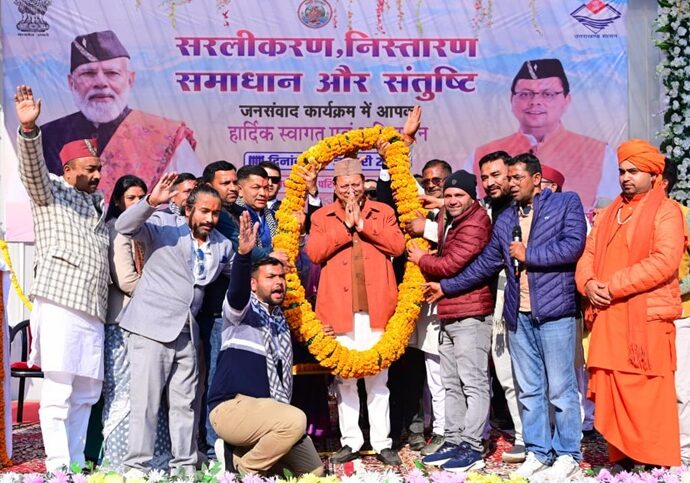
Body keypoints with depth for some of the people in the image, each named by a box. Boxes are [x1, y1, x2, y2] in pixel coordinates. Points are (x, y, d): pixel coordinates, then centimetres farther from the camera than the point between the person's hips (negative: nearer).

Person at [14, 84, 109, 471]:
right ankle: (59, 469, -6)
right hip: (59, 303, -6)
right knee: (59, 390, -9)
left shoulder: (98, 202, 26)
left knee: (86, 393, 7)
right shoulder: (50, 191, 7)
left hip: (93, 309, 7)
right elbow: (32, 166, -12)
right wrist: (28, 129, -28)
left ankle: (77, 466, 14)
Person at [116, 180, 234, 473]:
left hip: (187, 332, 6)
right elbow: (124, 227, -15)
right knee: (146, 400, -4)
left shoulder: (222, 245, 13)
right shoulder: (164, 225, -3)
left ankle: (185, 465, 20)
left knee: (185, 403, 11)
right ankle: (137, 466, 5)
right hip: (151, 326, -5)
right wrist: (152, 201, -28)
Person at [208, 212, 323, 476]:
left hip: (270, 412, 8)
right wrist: (244, 253, -46)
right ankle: (244, 473, -11)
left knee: (314, 470, 8)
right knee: (295, 420, -32)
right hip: (232, 407, -8)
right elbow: (236, 290, -28)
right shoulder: (241, 309, -3)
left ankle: (246, 454, 18)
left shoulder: (281, 321, 18)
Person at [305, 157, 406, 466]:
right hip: (339, 310, 1)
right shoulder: (321, 217, 11)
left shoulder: (383, 212, 11)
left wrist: (363, 224, -7)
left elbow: (397, 245, -3)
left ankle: (382, 443, 10)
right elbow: (314, 253, -4)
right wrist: (345, 226, -7)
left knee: (378, 377, 4)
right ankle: (350, 441, 14)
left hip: (376, 308, 0)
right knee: (344, 378, 5)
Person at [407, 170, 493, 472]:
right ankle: (454, 441, 19)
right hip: (448, 313, 10)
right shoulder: (447, 219, 18)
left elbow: (450, 264, -16)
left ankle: (472, 448, -3)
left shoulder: (474, 225, -12)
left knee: (473, 383, -6)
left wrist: (421, 259, -1)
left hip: (470, 314, -10)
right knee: (451, 384, 12)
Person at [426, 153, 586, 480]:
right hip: (518, 315, 5)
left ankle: (568, 455, 13)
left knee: (560, 388, 1)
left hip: (554, 310, -5)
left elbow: (572, 246, -13)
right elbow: (485, 265, 20)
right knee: (528, 389, 10)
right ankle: (538, 452, 21)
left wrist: (528, 254, -6)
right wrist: (446, 286, 19)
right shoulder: (505, 221, 16)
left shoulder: (566, 203, 1)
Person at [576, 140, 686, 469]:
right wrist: (588, 284, -6)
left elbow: (664, 262, -14)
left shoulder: (665, 211, -1)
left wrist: (614, 286, -16)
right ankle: (623, 461, 17)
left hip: (646, 316, -6)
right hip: (607, 318, 6)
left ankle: (657, 466, 4)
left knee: (648, 397, -5)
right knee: (612, 394, 7)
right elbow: (588, 254, 16)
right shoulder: (609, 214, 20)